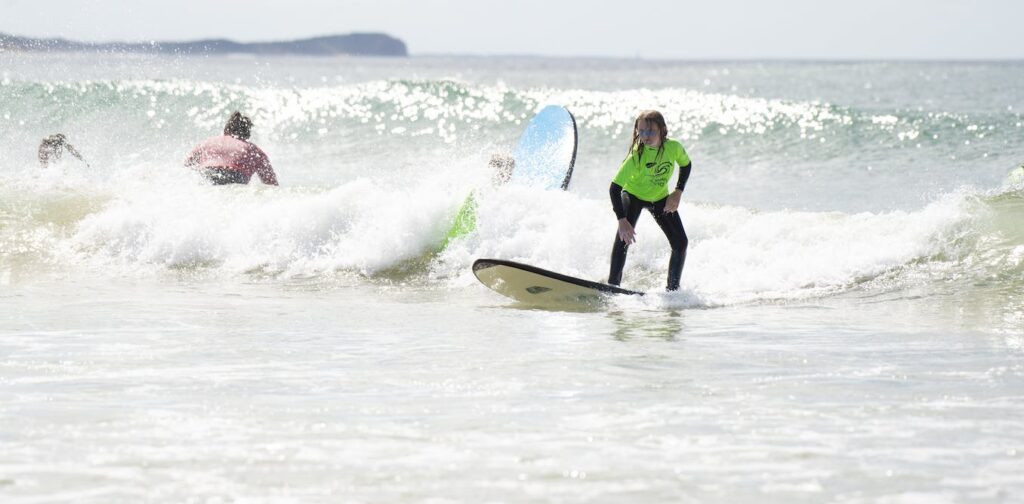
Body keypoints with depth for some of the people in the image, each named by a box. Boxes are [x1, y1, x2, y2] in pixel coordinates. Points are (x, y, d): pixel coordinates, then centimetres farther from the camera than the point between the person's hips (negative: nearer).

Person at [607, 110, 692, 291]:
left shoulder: (674, 147, -23)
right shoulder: (636, 156, -34)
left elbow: (685, 165, 2)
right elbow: (614, 188, -36)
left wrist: (678, 193, -11)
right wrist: (622, 220, -46)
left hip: (660, 198, 4)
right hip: (633, 195, -4)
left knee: (681, 243, -5)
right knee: (624, 236, -28)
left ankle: (673, 288, 13)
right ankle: (613, 285, -22)